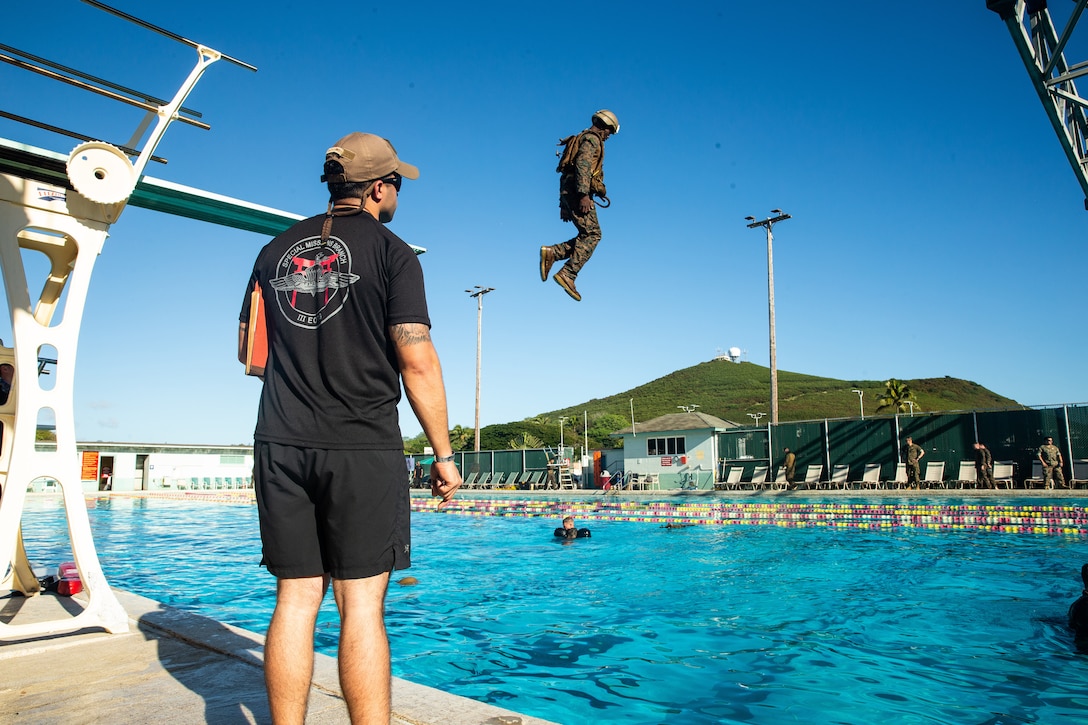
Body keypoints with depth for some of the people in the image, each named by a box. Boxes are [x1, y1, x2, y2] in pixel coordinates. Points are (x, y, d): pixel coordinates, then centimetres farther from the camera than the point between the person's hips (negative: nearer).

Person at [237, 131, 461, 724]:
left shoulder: (276, 251, 13)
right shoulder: (391, 252, -2)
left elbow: (247, 349, 19)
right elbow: (417, 361, -10)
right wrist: (443, 454, -5)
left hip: (283, 445, 5)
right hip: (363, 447, -4)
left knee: (296, 599, 9)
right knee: (361, 603, 0)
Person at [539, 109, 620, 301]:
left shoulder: (582, 139, 30)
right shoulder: (591, 139, -1)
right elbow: (582, 165, -18)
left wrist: (564, 203, 24)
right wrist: (584, 195, -27)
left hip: (569, 193, 10)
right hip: (577, 192, -10)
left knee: (588, 235, 7)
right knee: (592, 234, -15)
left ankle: (551, 253, -5)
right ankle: (567, 274, -23)